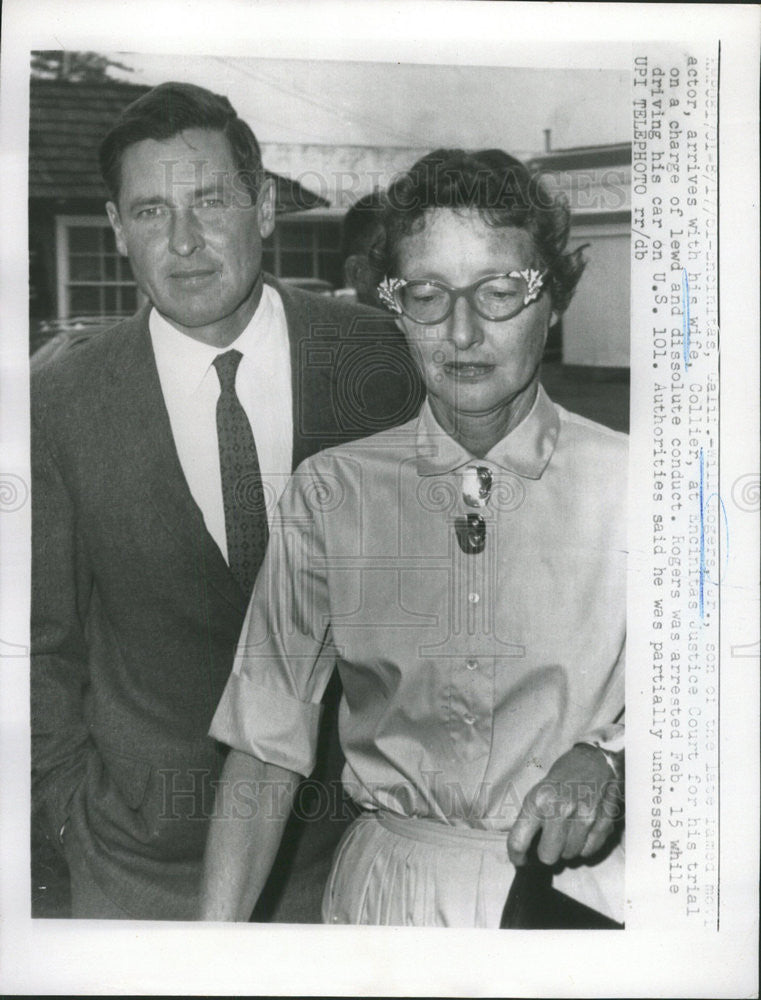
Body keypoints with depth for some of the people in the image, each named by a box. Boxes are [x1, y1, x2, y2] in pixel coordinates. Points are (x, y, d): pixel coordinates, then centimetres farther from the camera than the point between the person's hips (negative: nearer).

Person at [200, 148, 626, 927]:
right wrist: (216, 931, -17)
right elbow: (267, 741, -9)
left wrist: (606, 758, -24)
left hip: (583, 880, 0)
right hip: (389, 883, 1)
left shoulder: (635, 483, -9)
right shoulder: (329, 492, -7)